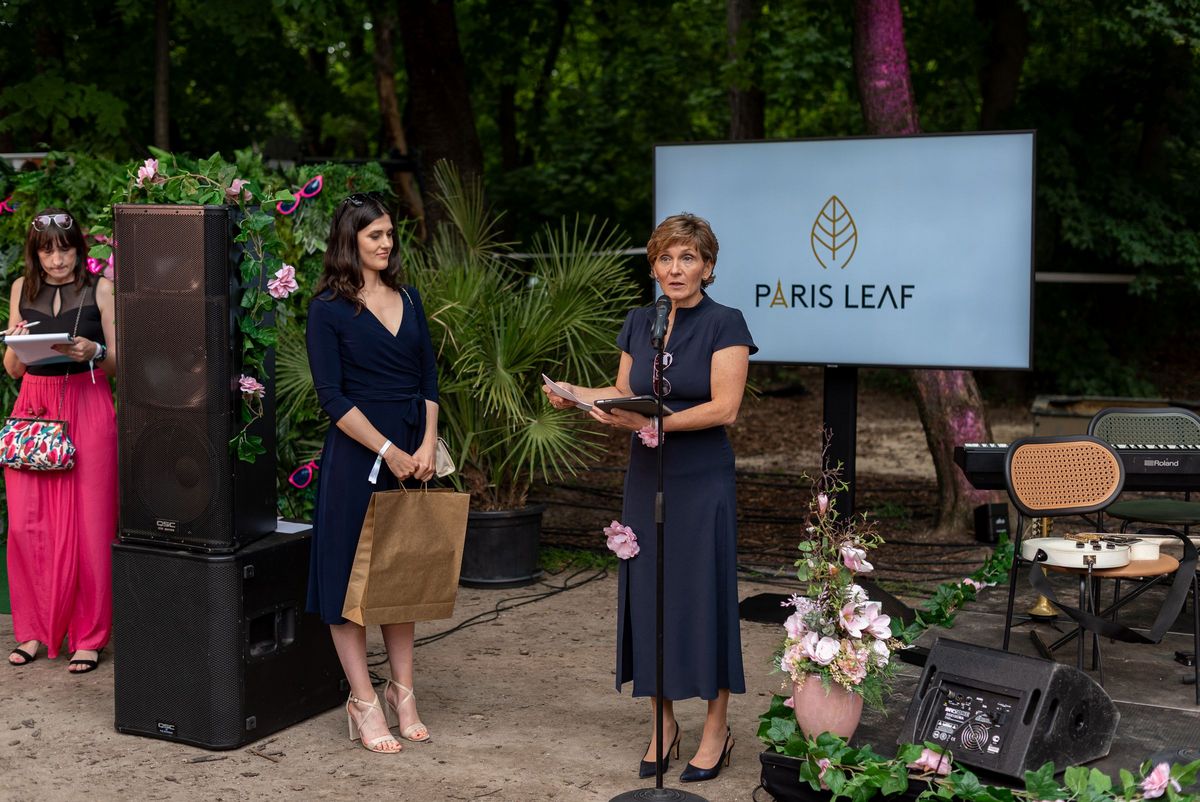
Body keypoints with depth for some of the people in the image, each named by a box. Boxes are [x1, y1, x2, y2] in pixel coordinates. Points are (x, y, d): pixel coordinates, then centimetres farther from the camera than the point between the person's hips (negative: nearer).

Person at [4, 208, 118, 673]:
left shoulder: (100, 290, 3)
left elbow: (120, 363, 3)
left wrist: (93, 352, -17)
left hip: (87, 412, -3)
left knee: (88, 526, -3)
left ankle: (88, 636, 6)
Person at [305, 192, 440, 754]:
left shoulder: (408, 299, 11)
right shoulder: (328, 308, -6)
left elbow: (428, 378, 9)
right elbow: (332, 397, -12)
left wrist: (427, 444, -5)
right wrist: (389, 451, -14)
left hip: (412, 453, 6)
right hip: (357, 453, -6)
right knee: (350, 573, 0)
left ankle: (402, 692, 22)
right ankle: (364, 702, 8)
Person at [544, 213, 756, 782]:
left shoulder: (725, 324, -9)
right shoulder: (639, 323, 9)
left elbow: (724, 408, -16)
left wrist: (652, 421, -25)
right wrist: (573, 394, -4)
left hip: (702, 480, -5)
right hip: (647, 478, 5)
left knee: (703, 596, -1)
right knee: (648, 595, 6)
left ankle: (716, 730, 12)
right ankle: (664, 724, 19)